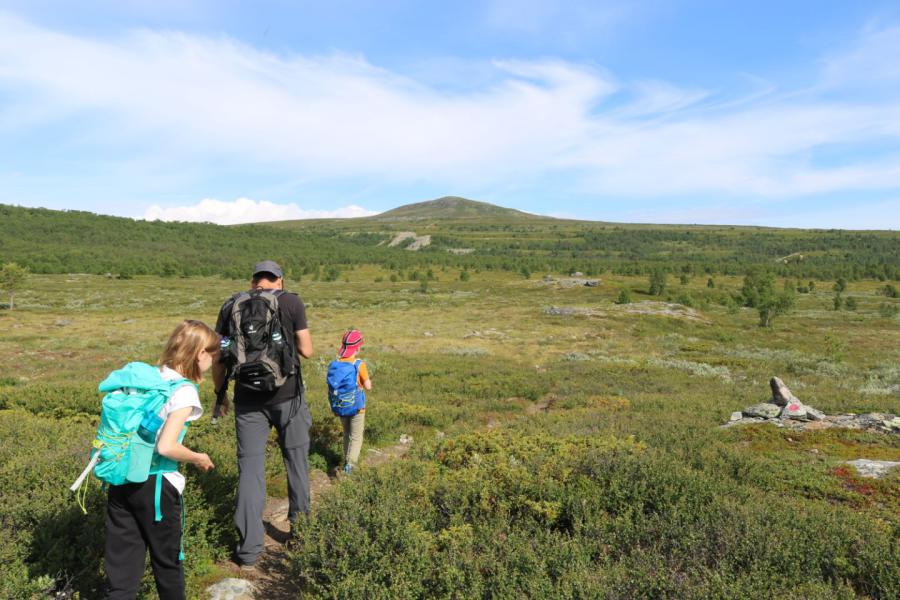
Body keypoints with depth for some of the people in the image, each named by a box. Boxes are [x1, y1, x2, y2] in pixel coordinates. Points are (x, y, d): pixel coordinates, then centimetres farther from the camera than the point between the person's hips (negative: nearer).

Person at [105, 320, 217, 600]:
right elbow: (166, 446, -22)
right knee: (167, 558, 17)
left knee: (121, 563, 14)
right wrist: (198, 459, -5)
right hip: (155, 485, -6)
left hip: (121, 480, 6)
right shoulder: (184, 392, -16)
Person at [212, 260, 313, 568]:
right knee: (296, 456, 17)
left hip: (248, 398, 2)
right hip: (287, 395, -2)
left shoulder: (231, 306, 3)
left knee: (250, 466, 7)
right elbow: (307, 351, -4)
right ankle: (299, 518, 32)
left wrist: (220, 393, 16)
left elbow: (218, 356, 4)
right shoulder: (291, 302, -5)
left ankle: (249, 547, 10)